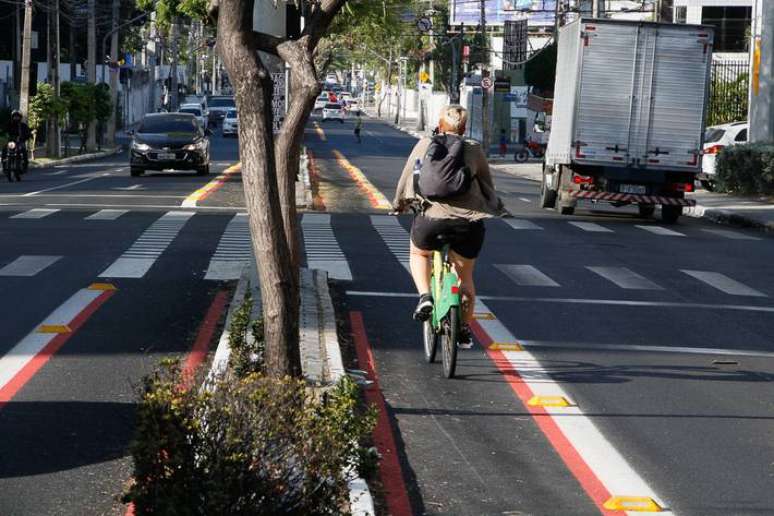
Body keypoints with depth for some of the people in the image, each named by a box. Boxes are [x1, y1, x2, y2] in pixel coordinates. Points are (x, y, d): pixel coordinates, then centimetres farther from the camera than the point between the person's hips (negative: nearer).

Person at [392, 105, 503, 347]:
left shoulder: (424, 145, 9)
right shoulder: (474, 150, 9)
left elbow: (406, 179, 18)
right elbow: (488, 184, 18)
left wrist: (398, 204, 36)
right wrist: (494, 206, 38)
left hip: (432, 217, -1)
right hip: (468, 221, 1)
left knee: (418, 254, 29)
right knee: (465, 277, 20)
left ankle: (425, 296, 6)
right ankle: (465, 331, 24)